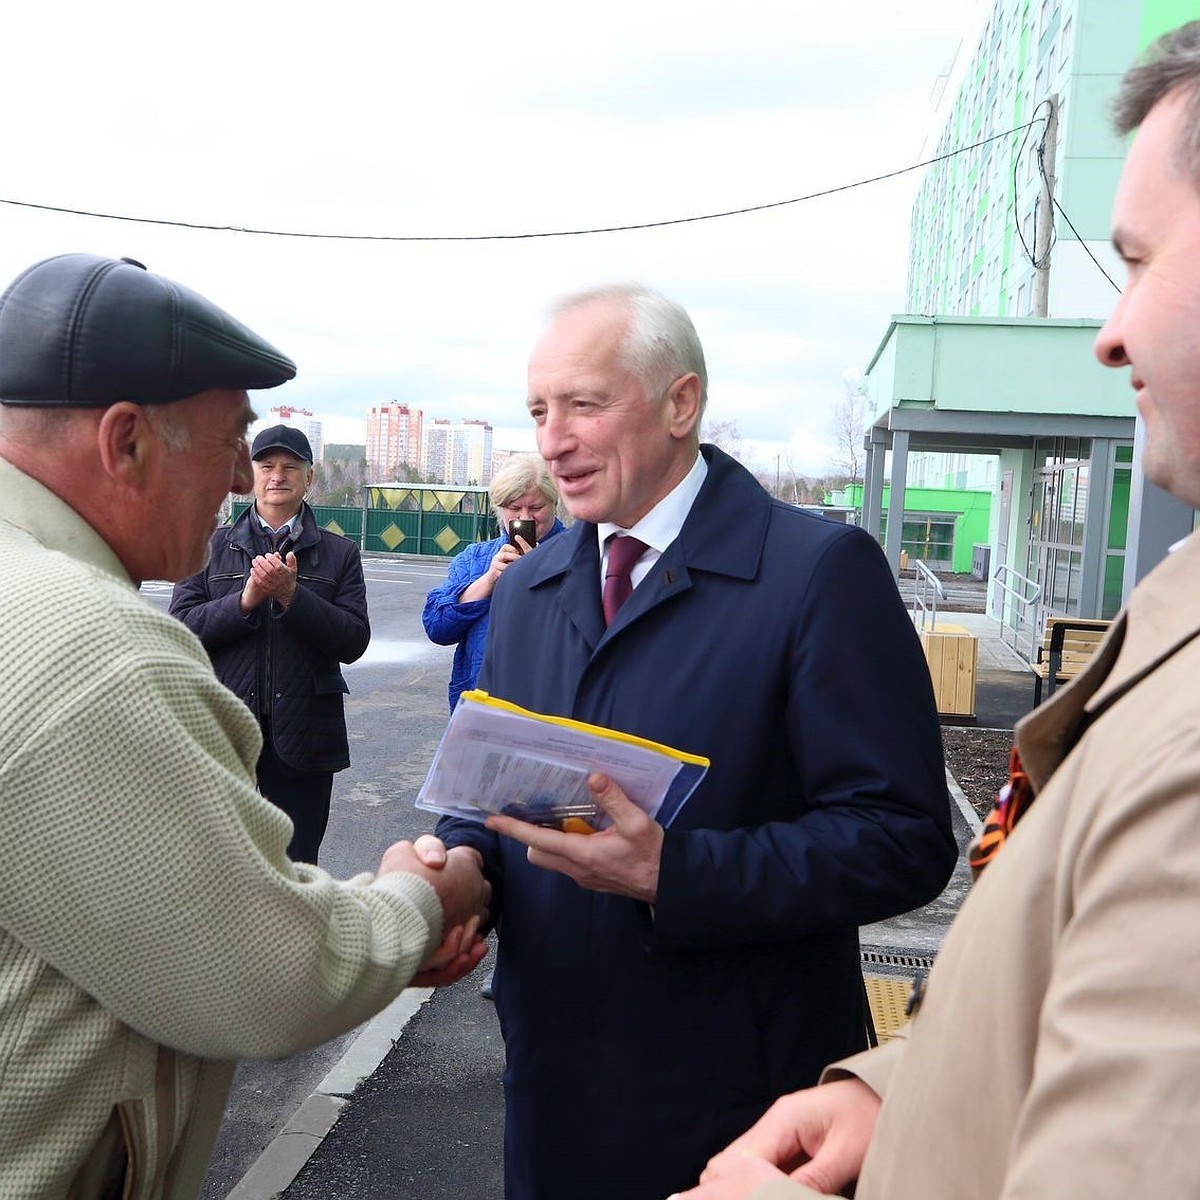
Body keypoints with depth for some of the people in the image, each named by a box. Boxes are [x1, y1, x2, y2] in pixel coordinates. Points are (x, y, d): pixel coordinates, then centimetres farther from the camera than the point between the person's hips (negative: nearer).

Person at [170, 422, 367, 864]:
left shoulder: (340, 553, 5)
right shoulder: (212, 546, 7)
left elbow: (354, 642, -5)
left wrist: (292, 595, -15)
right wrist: (246, 599, -16)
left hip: (302, 738, 0)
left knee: (296, 868, 9)